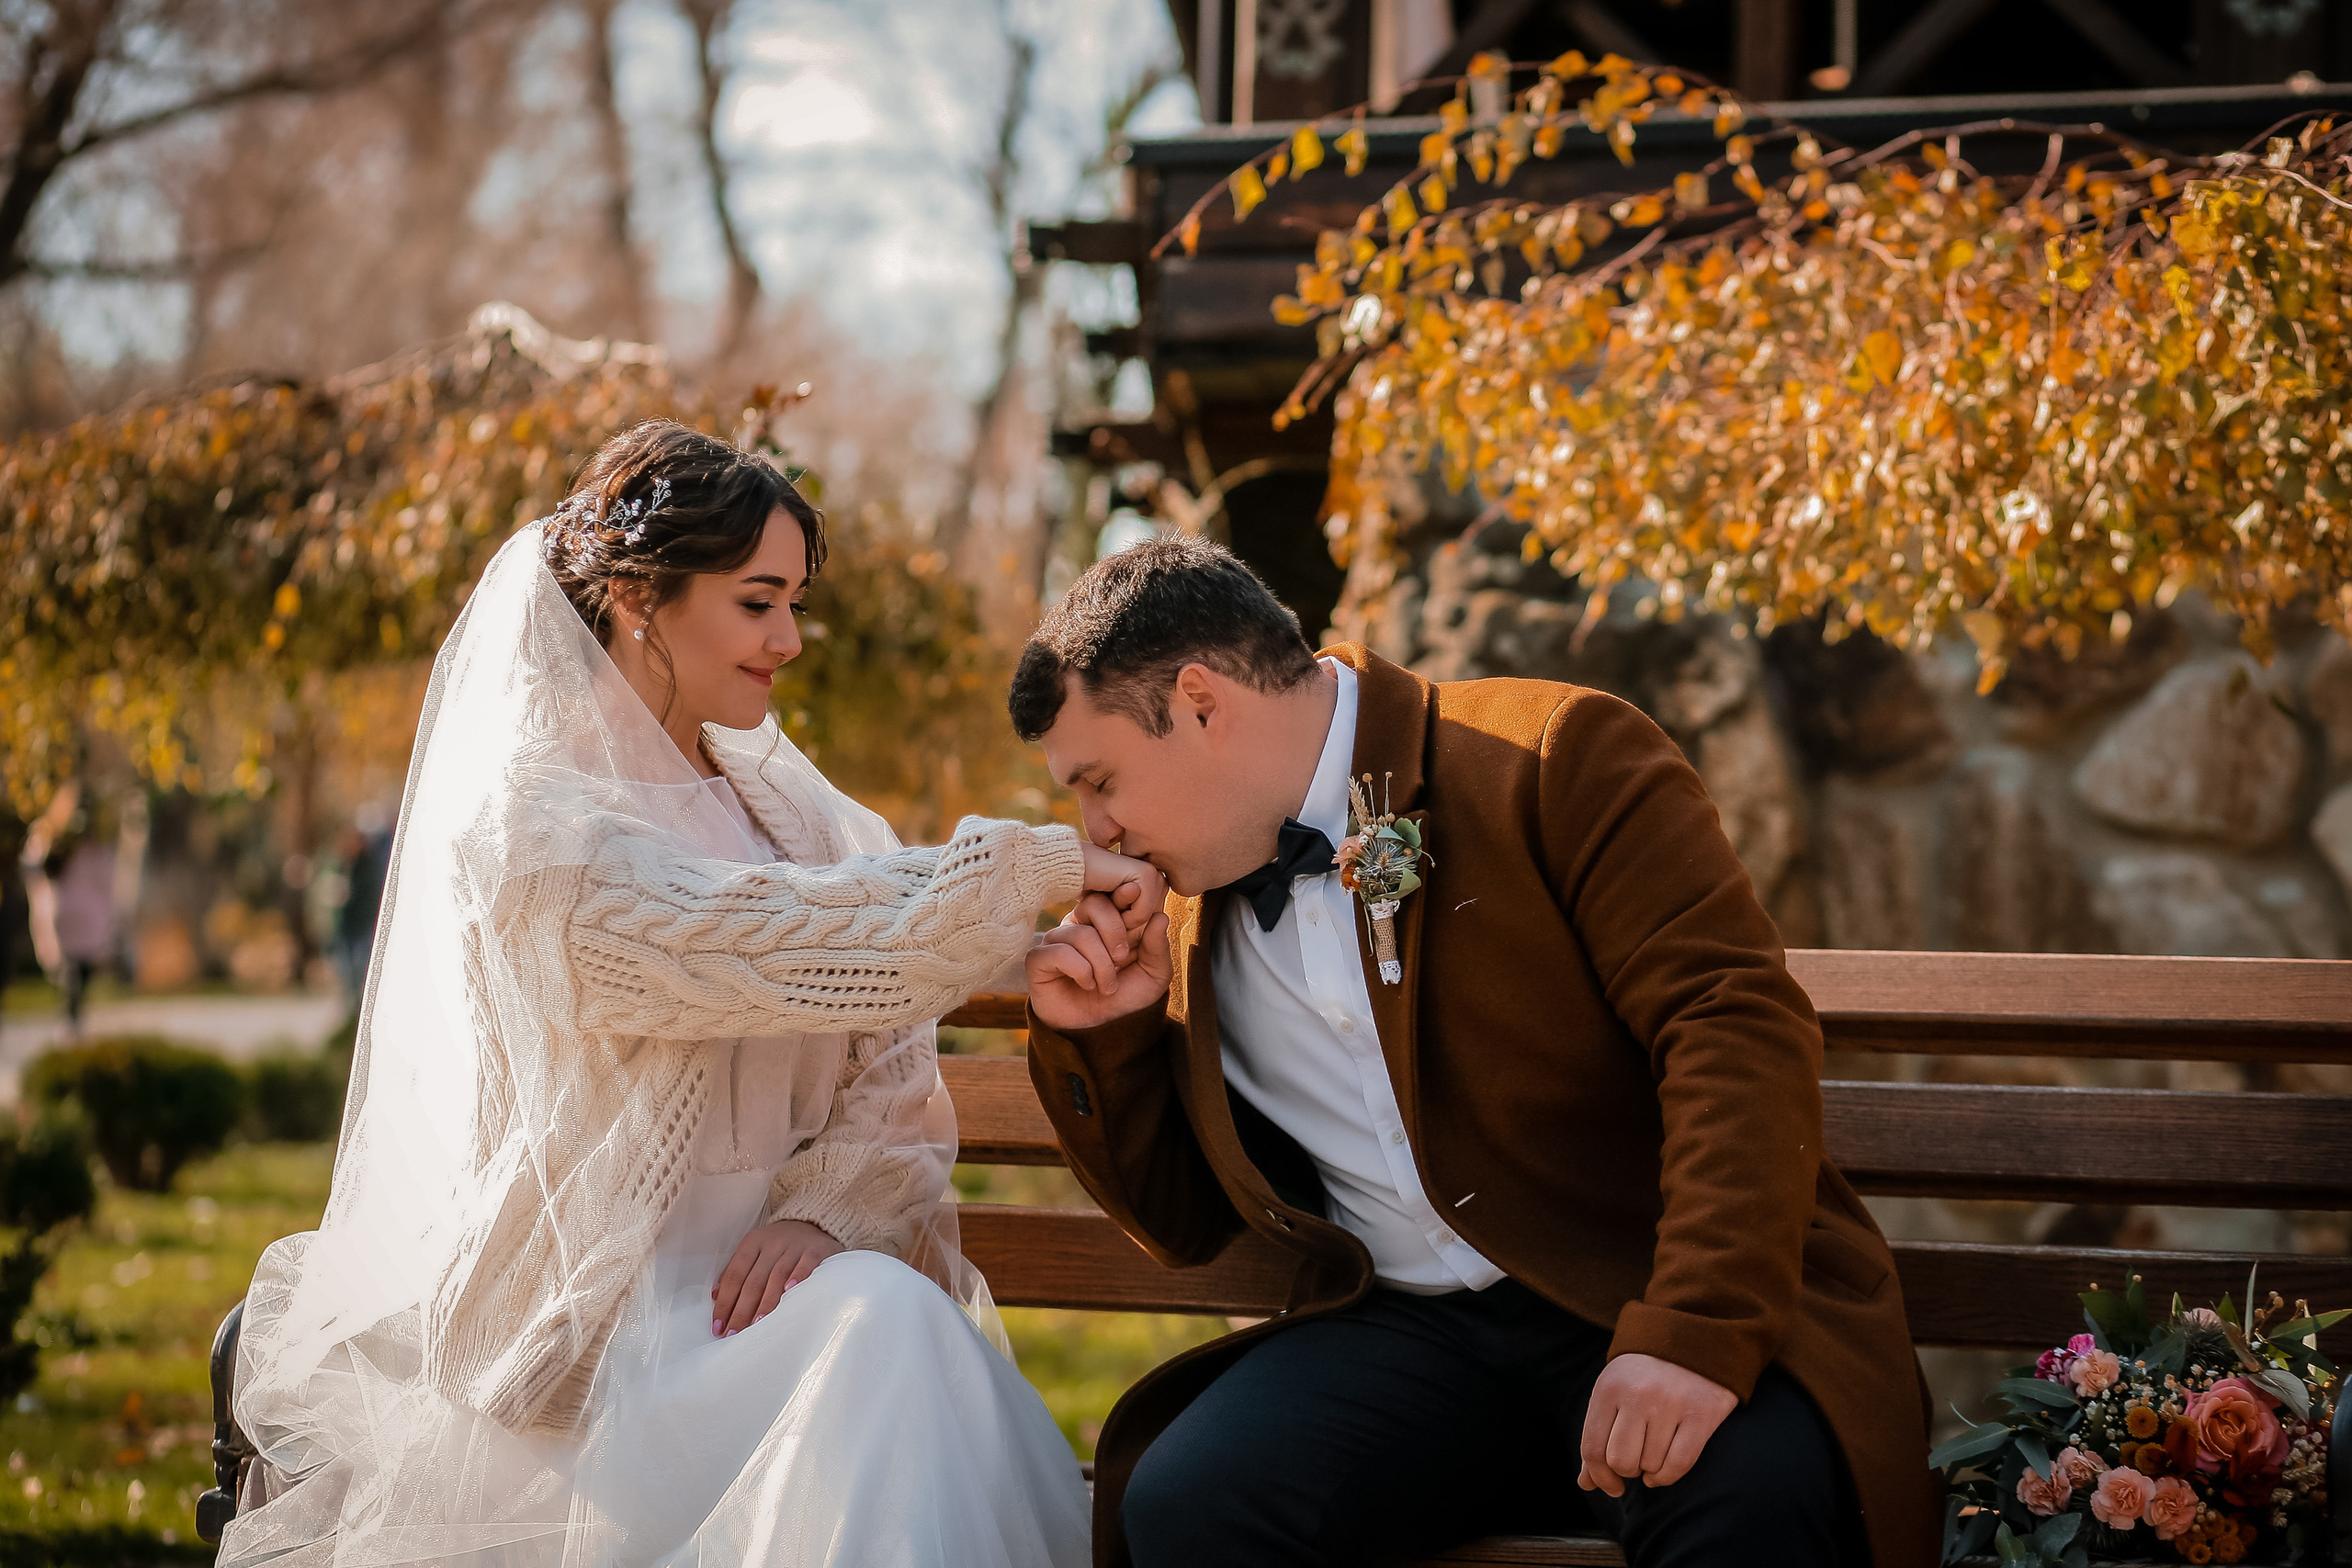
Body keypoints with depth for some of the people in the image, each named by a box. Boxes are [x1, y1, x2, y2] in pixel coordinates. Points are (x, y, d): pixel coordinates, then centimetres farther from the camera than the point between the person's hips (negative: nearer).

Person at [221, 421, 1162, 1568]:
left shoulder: (779, 801, 13)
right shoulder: (529, 822, -8)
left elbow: (888, 1074, 7)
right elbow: (758, 942, -22)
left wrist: (821, 1211, -15)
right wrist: (1041, 868, -23)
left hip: (771, 1272, 5)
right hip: (602, 1331, -5)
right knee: (884, 1325, -33)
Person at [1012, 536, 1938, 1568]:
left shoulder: (1558, 758, -3)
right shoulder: (1187, 909, 17)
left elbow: (1738, 1027, -14)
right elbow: (1183, 1226, 25)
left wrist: (1694, 1330, -26)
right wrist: (1096, 1039, 6)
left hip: (1639, 1307, -4)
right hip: (1402, 1333, 5)